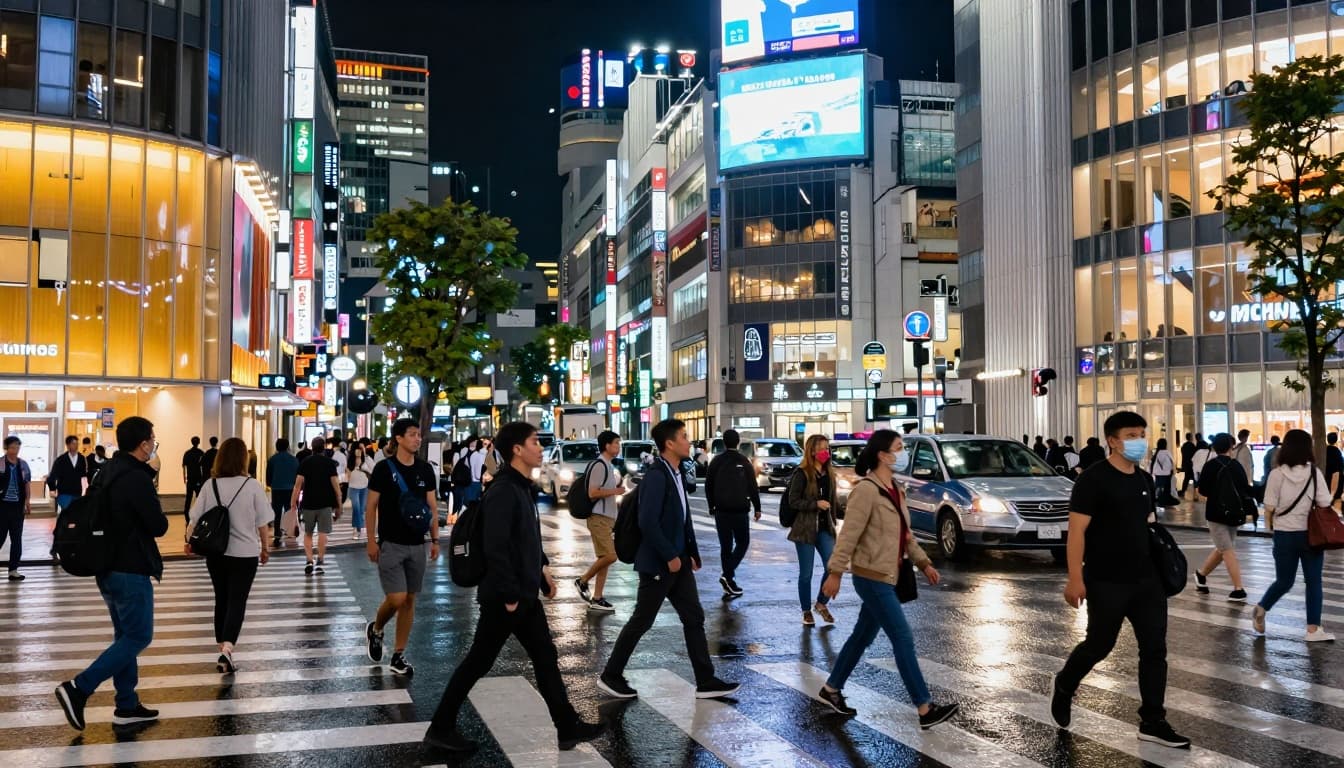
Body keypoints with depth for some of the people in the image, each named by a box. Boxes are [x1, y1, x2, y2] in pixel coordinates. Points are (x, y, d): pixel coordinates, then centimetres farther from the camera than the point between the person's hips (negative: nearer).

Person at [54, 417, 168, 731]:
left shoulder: (108, 473, 9)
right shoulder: (138, 479, -20)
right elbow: (159, 526, -16)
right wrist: (156, 511, 4)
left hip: (108, 566, 10)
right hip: (131, 571, -10)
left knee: (125, 635, 15)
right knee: (138, 637, -2)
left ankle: (127, 705, 19)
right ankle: (78, 689, -9)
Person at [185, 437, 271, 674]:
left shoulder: (210, 486, -4)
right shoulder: (252, 486, -10)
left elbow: (194, 518, -2)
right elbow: (262, 523, -6)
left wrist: (189, 540, 15)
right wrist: (265, 548, 9)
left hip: (215, 553, 3)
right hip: (244, 554, -3)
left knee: (222, 600, 18)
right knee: (237, 602, 0)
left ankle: (222, 647, 26)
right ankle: (227, 649, -18)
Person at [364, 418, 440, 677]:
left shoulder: (426, 470, 5)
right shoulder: (384, 468, -7)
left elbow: (432, 506, 10)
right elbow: (372, 506, -5)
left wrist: (435, 540, 5)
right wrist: (371, 541, -9)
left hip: (417, 545, 5)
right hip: (390, 544, -4)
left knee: (410, 600, 6)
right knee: (396, 599, -11)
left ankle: (398, 656, 16)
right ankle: (375, 629, 21)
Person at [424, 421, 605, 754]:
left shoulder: (523, 488, 10)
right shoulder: (503, 492, -20)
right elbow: (496, 549, -26)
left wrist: (542, 568, 17)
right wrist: (509, 595, -23)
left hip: (526, 594, 10)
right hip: (504, 597, -10)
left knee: (546, 658, 13)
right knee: (478, 662, 2)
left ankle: (568, 728, 21)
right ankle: (441, 728, 15)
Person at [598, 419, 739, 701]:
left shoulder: (676, 473, 8)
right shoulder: (656, 476, -20)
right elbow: (648, 522, -26)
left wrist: (692, 552, 11)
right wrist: (670, 556, -20)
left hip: (678, 561, 9)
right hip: (658, 563, -9)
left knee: (694, 619, 9)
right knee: (641, 622, 3)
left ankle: (706, 682, 14)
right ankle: (611, 675, 18)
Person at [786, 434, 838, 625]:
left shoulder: (829, 473, 9)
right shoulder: (802, 474, -10)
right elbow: (793, 501, -12)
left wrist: (833, 522, 16)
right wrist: (816, 504, -21)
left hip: (825, 528, 5)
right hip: (805, 529, -5)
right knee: (806, 573, 3)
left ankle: (821, 603, 17)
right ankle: (807, 611, 19)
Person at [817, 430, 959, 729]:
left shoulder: (894, 489, 11)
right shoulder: (866, 490, -18)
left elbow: (906, 533, 19)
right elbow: (849, 535, -19)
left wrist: (923, 562, 16)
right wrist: (835, 572, -19)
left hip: (886, 577, 9)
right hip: (872, 578, -9)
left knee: (863, 636, 17)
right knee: (903, 638, -7)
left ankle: (831, 689, 31)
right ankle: (925, 709, -2)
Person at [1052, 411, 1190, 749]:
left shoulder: (1144, 479, 9)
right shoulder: (1094, 479, -14)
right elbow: (1076, 530, -17)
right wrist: (1075, 578, -22)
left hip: (1147, 580, 7)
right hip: (1106, 583, -7)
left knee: (1154, 648, 5)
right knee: (1099, 645, 6)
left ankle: (1153, 723, 13)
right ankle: (1064, 687, 34)